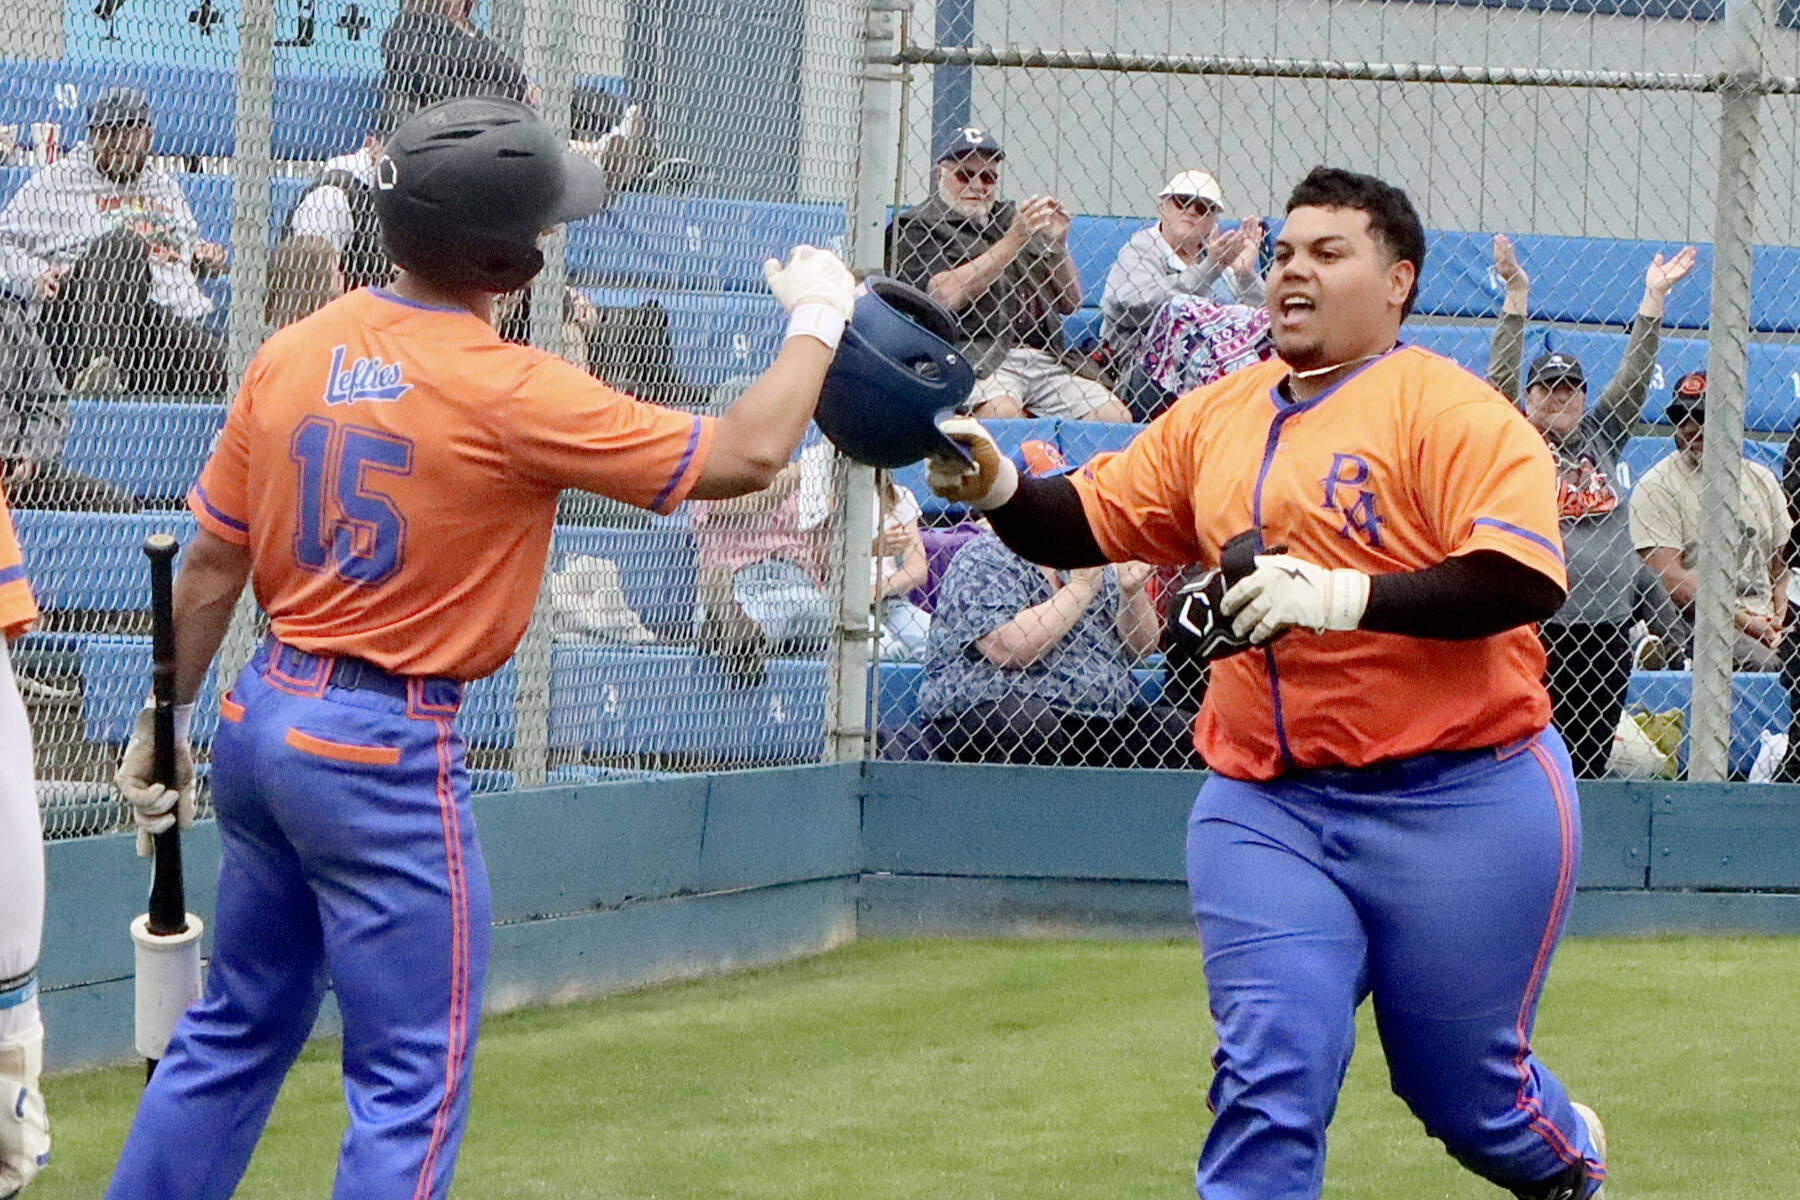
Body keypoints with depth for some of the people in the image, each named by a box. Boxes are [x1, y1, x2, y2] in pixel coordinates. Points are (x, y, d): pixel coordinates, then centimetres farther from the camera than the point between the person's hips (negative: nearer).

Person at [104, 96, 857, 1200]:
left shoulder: (293, 355, 1)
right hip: (388, 750, -7)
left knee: (239, 1033, 21)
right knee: (416, 1081, 0)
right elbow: (744, 455, -15)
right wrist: (818, 319, 1)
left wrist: (165, 722, 19)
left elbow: (211, 565, 8)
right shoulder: (510, 394, -18)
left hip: (261, 723, 8)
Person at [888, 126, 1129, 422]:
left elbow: (1070, 304, 24)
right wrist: (1013, 240, -8)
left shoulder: (1012, 217, 25)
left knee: (1117, 417, -15)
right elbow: (946, 296, -11)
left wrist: (1058, 243, 7)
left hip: (1046, 360, 6)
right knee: (1001, 411, -37)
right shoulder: (915, 226, 9)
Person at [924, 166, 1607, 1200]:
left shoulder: (1447, 408, -9)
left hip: (1459, 798, -4)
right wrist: (996, 486, -9)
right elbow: (1087, 522, 12)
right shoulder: (1216, 417, 11)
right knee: (1270, 1073, -9)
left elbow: (1523, 579, -21)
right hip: (1266, 802, 4)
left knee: (1466, 1089, 10)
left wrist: (1343, 594, -28)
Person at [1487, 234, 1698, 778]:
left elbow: (1633, 378, 15)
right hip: (1536, 626, -5)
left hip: (1609, 626, 5)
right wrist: (1516, 295, -12)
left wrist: (1655, 296, 12)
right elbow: (1501, 378, -6)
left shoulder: (1600, 440, 16)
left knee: (1591, 762, 4)